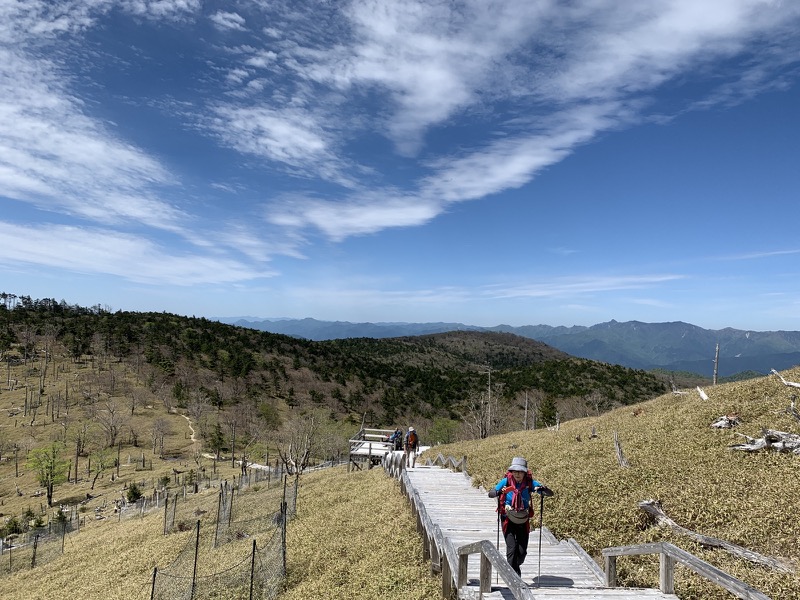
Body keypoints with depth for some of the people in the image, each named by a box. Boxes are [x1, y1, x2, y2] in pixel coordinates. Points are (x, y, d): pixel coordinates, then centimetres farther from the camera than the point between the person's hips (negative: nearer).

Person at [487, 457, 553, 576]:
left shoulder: (530, 483, -10)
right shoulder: (506, 481, -13)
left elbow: (550, 493, -10)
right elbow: (490, 494, -17)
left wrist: (543, 488, -33)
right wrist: (499, 492, -39)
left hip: (523, 521, 2)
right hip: (508, 520, -2)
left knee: (522, 551, 4)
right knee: (512, 548, -15)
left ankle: (515, 566, 37)